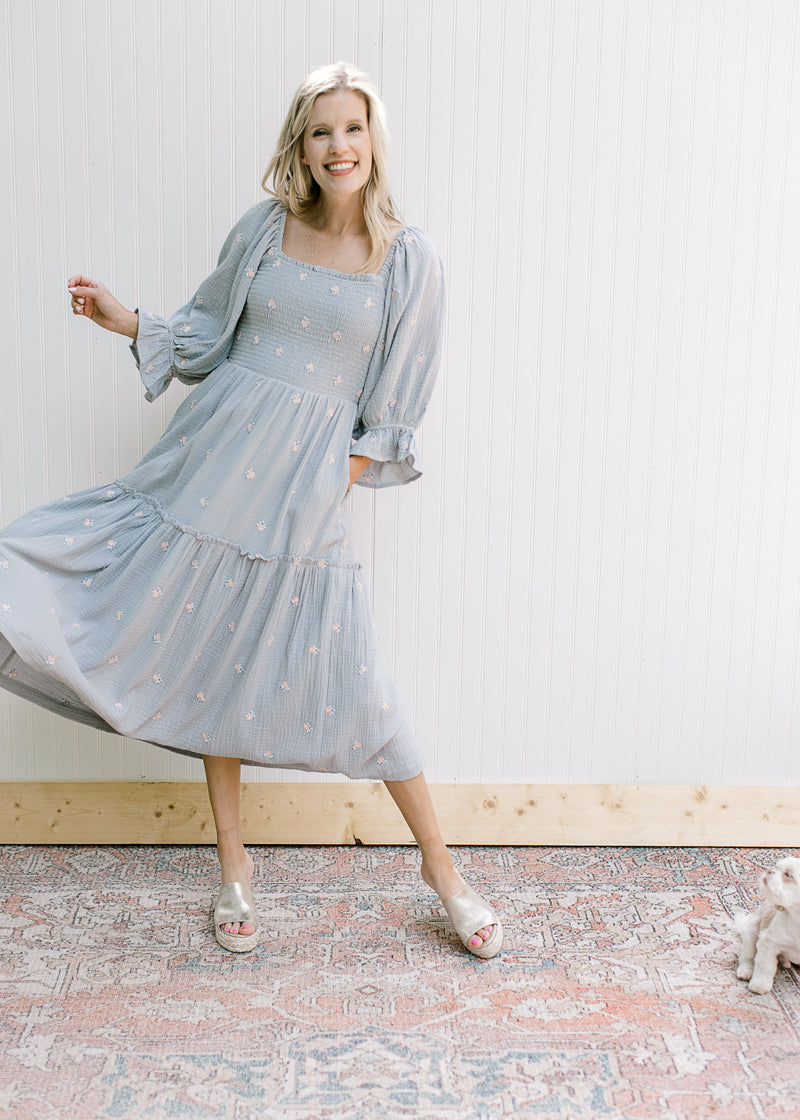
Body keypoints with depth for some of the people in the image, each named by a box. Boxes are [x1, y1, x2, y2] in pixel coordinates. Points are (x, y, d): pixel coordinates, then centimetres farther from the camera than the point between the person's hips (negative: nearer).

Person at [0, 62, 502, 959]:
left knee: (348, 682, -2)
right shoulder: (263, 229, 6)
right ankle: (232, 864, 23)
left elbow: (395, 404, 0)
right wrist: (122, 320, 1)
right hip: (219, 453, 3)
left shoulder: (408, 261, -1)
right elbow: (206, 336, 14)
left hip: (309, 479, -3)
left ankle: (440, 866, 16)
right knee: (215, 657, 5)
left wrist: (336, 484, -5)